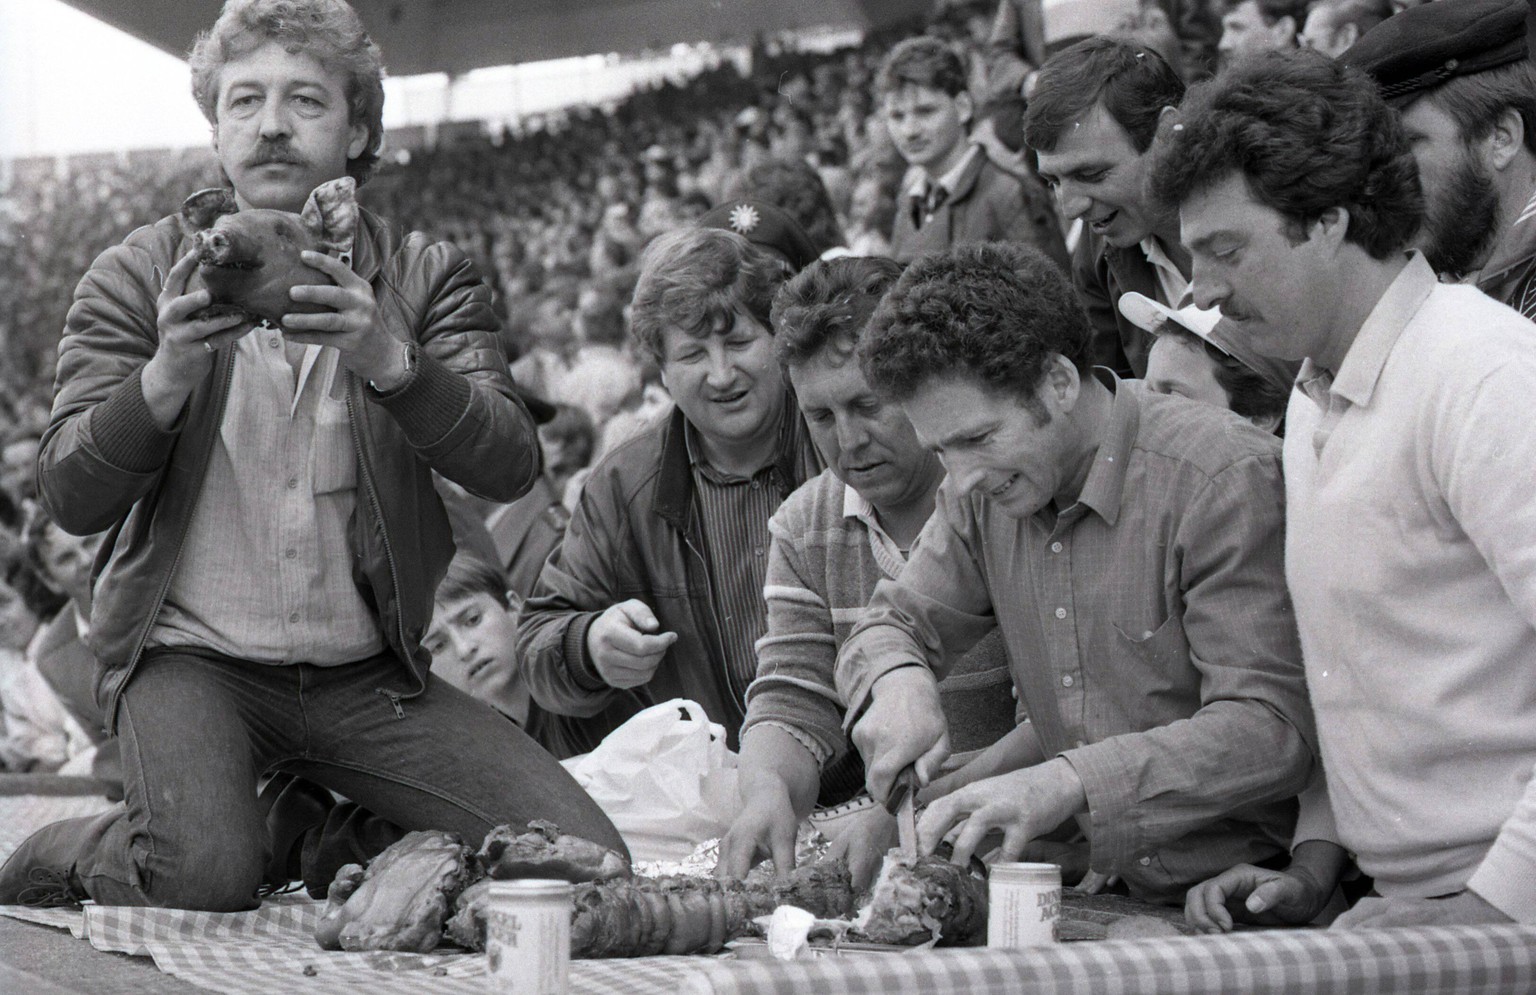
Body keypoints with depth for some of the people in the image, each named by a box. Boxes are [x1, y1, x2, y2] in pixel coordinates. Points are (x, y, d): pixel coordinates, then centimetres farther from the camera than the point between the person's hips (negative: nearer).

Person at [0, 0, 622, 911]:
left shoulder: (427, 279, 4)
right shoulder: (140, 277, 2)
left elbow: (510, 468, -11)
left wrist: (389, 363, -28)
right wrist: (169, 374, -24)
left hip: (367, 674, 3)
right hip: (192, 655, -2)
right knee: (206, 876, -30)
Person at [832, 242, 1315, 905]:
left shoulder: (1227, 480, -15)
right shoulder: (985, 489, 7)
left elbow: (1272, 729, -21)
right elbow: (895, 625, 19)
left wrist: (1068, 782, -32)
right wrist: (897, 679, -7)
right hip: (1100, 897, 8)